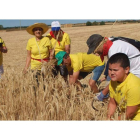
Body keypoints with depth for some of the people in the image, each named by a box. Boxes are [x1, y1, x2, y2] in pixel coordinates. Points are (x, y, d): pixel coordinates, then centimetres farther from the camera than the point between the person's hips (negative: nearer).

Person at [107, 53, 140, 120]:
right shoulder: (114, 80, -6)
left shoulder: (133, 86, -29)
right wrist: (109, 118, -7)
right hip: (123, 113, 7)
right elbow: (112, 103, 5)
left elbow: (130, 113, -23)